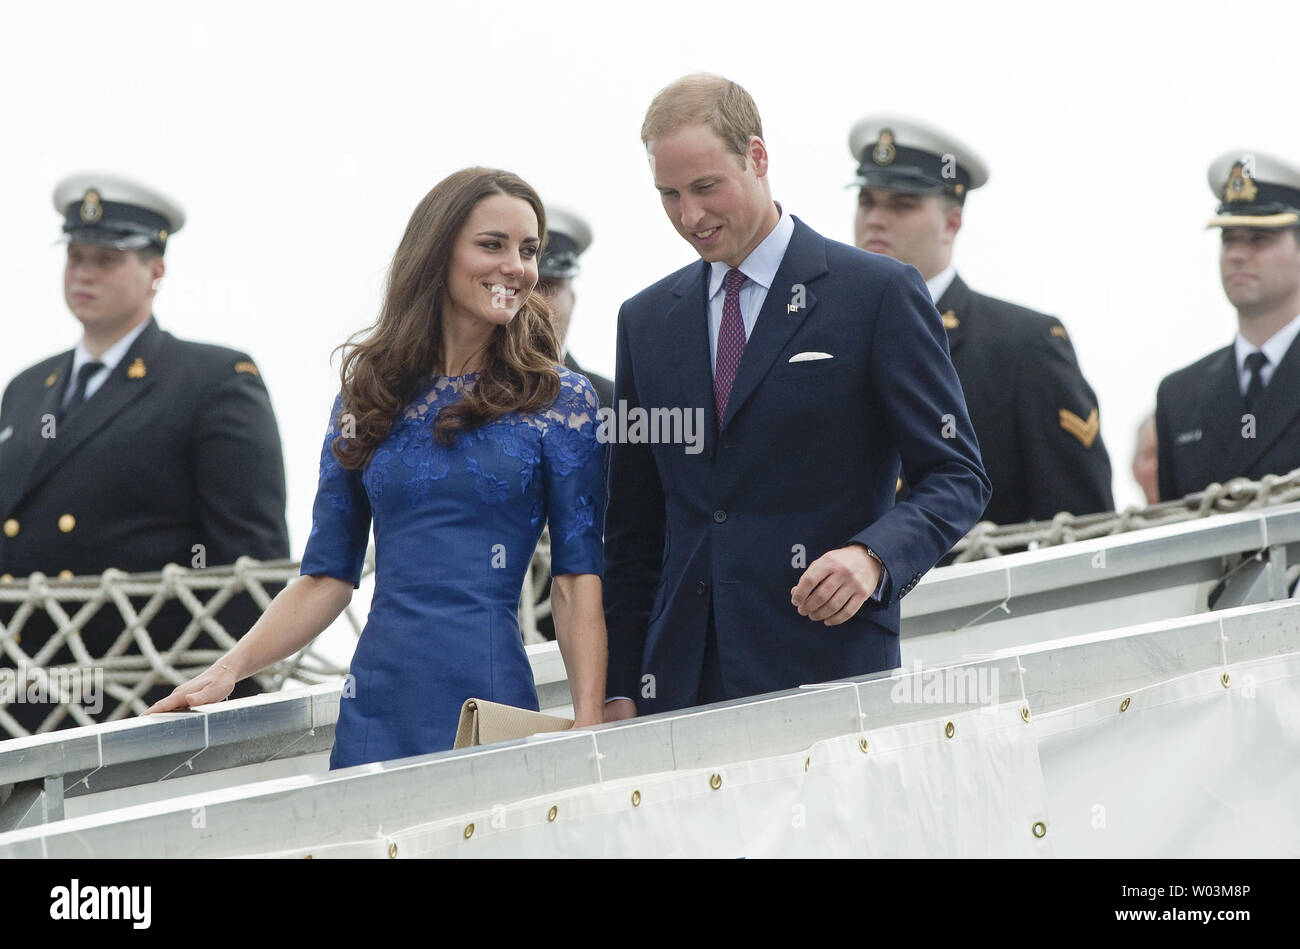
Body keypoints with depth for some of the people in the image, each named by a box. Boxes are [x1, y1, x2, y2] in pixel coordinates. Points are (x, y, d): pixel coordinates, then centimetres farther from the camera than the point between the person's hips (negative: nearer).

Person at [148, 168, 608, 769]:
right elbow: (328, 577, 12)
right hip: (376, 710, 3)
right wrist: (229, 670, -1)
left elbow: (579, 578, -1)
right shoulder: (369, 398, 11)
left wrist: (588, 729, -11)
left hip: (492, 699, -3)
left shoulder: (560, 402, 4)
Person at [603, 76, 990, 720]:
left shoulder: (878, 293, 1)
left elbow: (956, 477, -1)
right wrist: (620, 688, 8)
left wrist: (873, 555, -20)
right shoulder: (646, 320, 16)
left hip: (830, 671, -4)